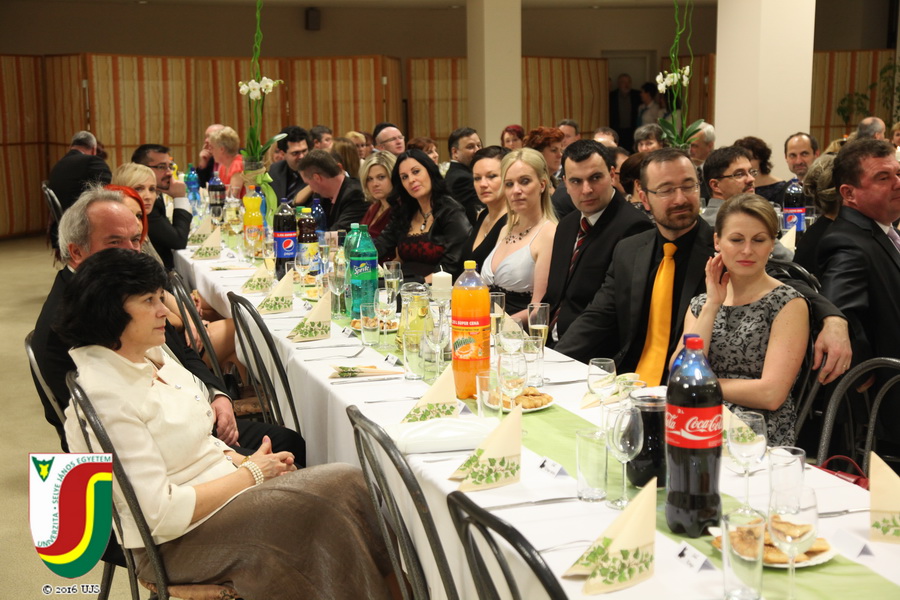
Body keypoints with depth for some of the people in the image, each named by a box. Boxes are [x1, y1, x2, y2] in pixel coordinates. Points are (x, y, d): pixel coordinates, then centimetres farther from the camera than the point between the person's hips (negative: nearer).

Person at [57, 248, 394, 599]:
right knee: (341, 488, -21)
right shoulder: (105, 400, -21)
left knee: (346, 484, -12)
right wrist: (250, 472, -14)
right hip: (176, 544, -9)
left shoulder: (150, 357, 7)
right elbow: (162, 514, -24)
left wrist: (239, 460, -1)